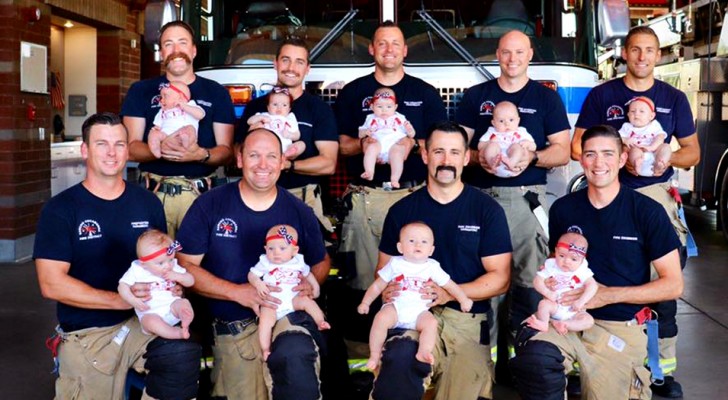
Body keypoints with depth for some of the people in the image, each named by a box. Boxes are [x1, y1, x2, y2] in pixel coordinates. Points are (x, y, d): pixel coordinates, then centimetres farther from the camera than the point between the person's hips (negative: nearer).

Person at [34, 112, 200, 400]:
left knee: (184, 354, -28)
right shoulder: (59, 209, -3)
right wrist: (120, 299, -17)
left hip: (143, 322, 1)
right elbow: (52, 284, -11)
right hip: (86, 334, -1)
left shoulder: (148, 203, 9)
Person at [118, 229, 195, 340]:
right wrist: (133, 300, -20)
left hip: (172, 306, 3)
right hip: (150, 313, -3)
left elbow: (190, 281, 9)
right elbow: (123, 286, -4)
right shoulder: (136, 271, -4)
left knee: (184, 303, -26)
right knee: (151, 322, -34)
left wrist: (178, 276, -11)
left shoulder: (173, 267, 6)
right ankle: (177, 333, -44)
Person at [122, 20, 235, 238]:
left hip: (201, 193, 0)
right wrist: (159, 149, -18)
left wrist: (201, 154, -16)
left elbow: (226, 150, 6)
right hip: (154, 193, 0)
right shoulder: (141, 91, 9)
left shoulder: (216, 93, 10)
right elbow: (131, 148, 4)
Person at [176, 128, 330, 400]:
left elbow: (321, 261, 19)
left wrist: (311, 283, -5)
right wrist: (238, 292, -15)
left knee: (295, 356, -32)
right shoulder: (209, 205, -1)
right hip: (233, 328, 1)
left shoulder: (299, 212, 5)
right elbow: (185, 265, -3)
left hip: (288, 315, 0)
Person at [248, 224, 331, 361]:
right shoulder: (265, 263, -1)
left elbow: (308, 274, 22)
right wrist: (258, 284, -18)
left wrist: (315, 286, 10)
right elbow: (252, 275, 1)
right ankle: (265, 349, -15)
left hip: (293, 299, 2)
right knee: (265, 320, -22)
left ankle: (321, 322, -9)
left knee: (307, 301, -22)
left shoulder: (298, 262, 5)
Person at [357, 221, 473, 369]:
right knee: (381, 318, -30)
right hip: (395, 306, -1)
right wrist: (365, 302, 7)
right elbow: (378, 286, 13)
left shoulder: (432, 267, 8)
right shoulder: (395, 264, 7)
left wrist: (463, 299, 3)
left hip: (419, 311, 1)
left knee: (431, 323, -29)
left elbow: (449, 285, 12)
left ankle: (424, 352, -33)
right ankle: (374, 356, -20)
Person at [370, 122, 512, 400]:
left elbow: (500, 278, 3)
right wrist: (388, 290, -12)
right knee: (400, 357, -34)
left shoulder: (487, 210, 7)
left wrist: (449, 293, -12)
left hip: (468, 319, 1)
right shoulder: (402, 210, 12)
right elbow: (384, 268, 13)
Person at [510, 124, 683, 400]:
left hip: (620, 327, 0)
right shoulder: (563, 209, 6)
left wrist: (609, 294, -11)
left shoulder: (647, 212, -3)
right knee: (531, 361, -31)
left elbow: (673, 285, -1)